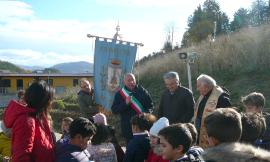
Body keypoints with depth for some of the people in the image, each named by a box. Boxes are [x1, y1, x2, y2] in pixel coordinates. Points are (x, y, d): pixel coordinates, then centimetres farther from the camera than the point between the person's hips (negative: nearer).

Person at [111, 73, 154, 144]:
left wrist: (146, 113, -12)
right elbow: (114, 110, -3)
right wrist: (125, 103, -17)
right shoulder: (119, 94, 3)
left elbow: (150, 105, 8)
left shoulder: (142, 91, 5)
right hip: (128, 128, -1)